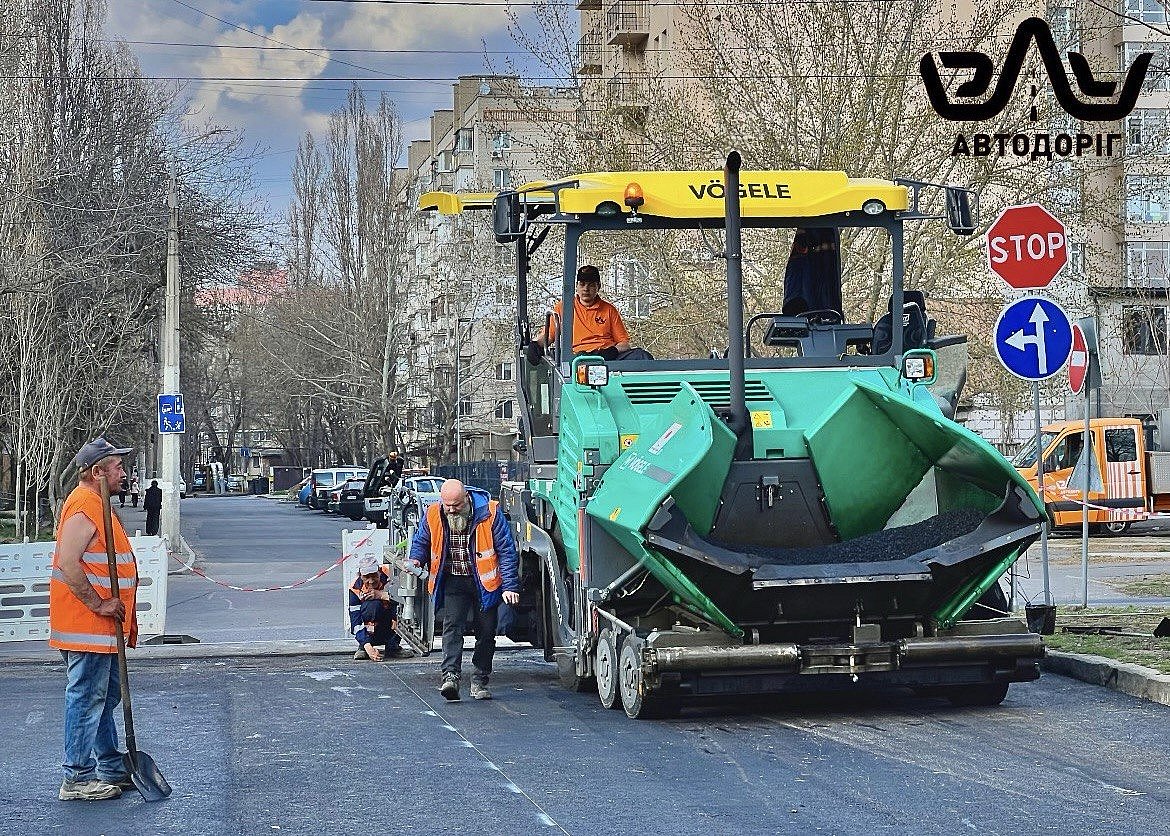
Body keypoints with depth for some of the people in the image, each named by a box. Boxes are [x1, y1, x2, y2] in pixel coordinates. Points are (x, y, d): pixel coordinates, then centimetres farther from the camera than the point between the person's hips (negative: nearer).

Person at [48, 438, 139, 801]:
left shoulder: (96, 504, 16)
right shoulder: (83, 506, -18)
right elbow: (68, 564, -27)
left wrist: (109, 605, 20)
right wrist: (99, 604, -21)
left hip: (102, 625, 11)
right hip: (86, 625, -11)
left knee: (107, 696, 17)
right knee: (87, 699, -5)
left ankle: (112, 768, 27)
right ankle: (78, 779, 0)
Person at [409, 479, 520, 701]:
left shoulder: (490, 512, -13)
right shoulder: (433, 515, -4)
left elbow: (506, 550, -9)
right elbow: (421, 541, 15)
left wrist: (509, 586, -13)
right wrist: (416, 559, -8)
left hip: (484, 582, -1)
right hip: (453, 582, 1)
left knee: (486, 632, 4)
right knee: (452, 627, -15)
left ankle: (480, 681, 16)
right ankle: (450, 677, -24)